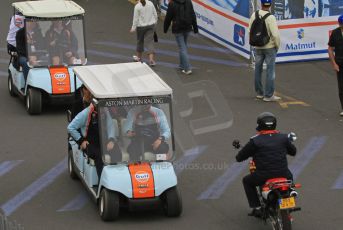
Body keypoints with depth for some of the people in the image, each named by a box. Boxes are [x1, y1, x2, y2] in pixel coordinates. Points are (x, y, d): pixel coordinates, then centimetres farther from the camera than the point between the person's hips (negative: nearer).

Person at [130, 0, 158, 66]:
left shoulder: (137, 6, -15)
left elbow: (135, 18, -11)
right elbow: (155, 14, 5)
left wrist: (133, 28, -2)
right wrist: (155, 22, 20)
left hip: (141, 26, -3)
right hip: (151, 25, 3)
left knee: (140, 41, 17)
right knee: (149, 41, 0)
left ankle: (139, 57, 33)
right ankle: (151, 59, -13)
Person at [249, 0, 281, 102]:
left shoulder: (254, 15, -5)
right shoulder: (271, 18, -21)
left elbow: (251, 29, 6)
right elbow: (275, 35, -24)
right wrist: (277, 46, -5)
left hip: (258, 47, 5)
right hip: (270, 47, -5)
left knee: (258, 70, 16)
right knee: (270, 71, 1)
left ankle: (260, 93, 23)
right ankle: (268, 95, 0)